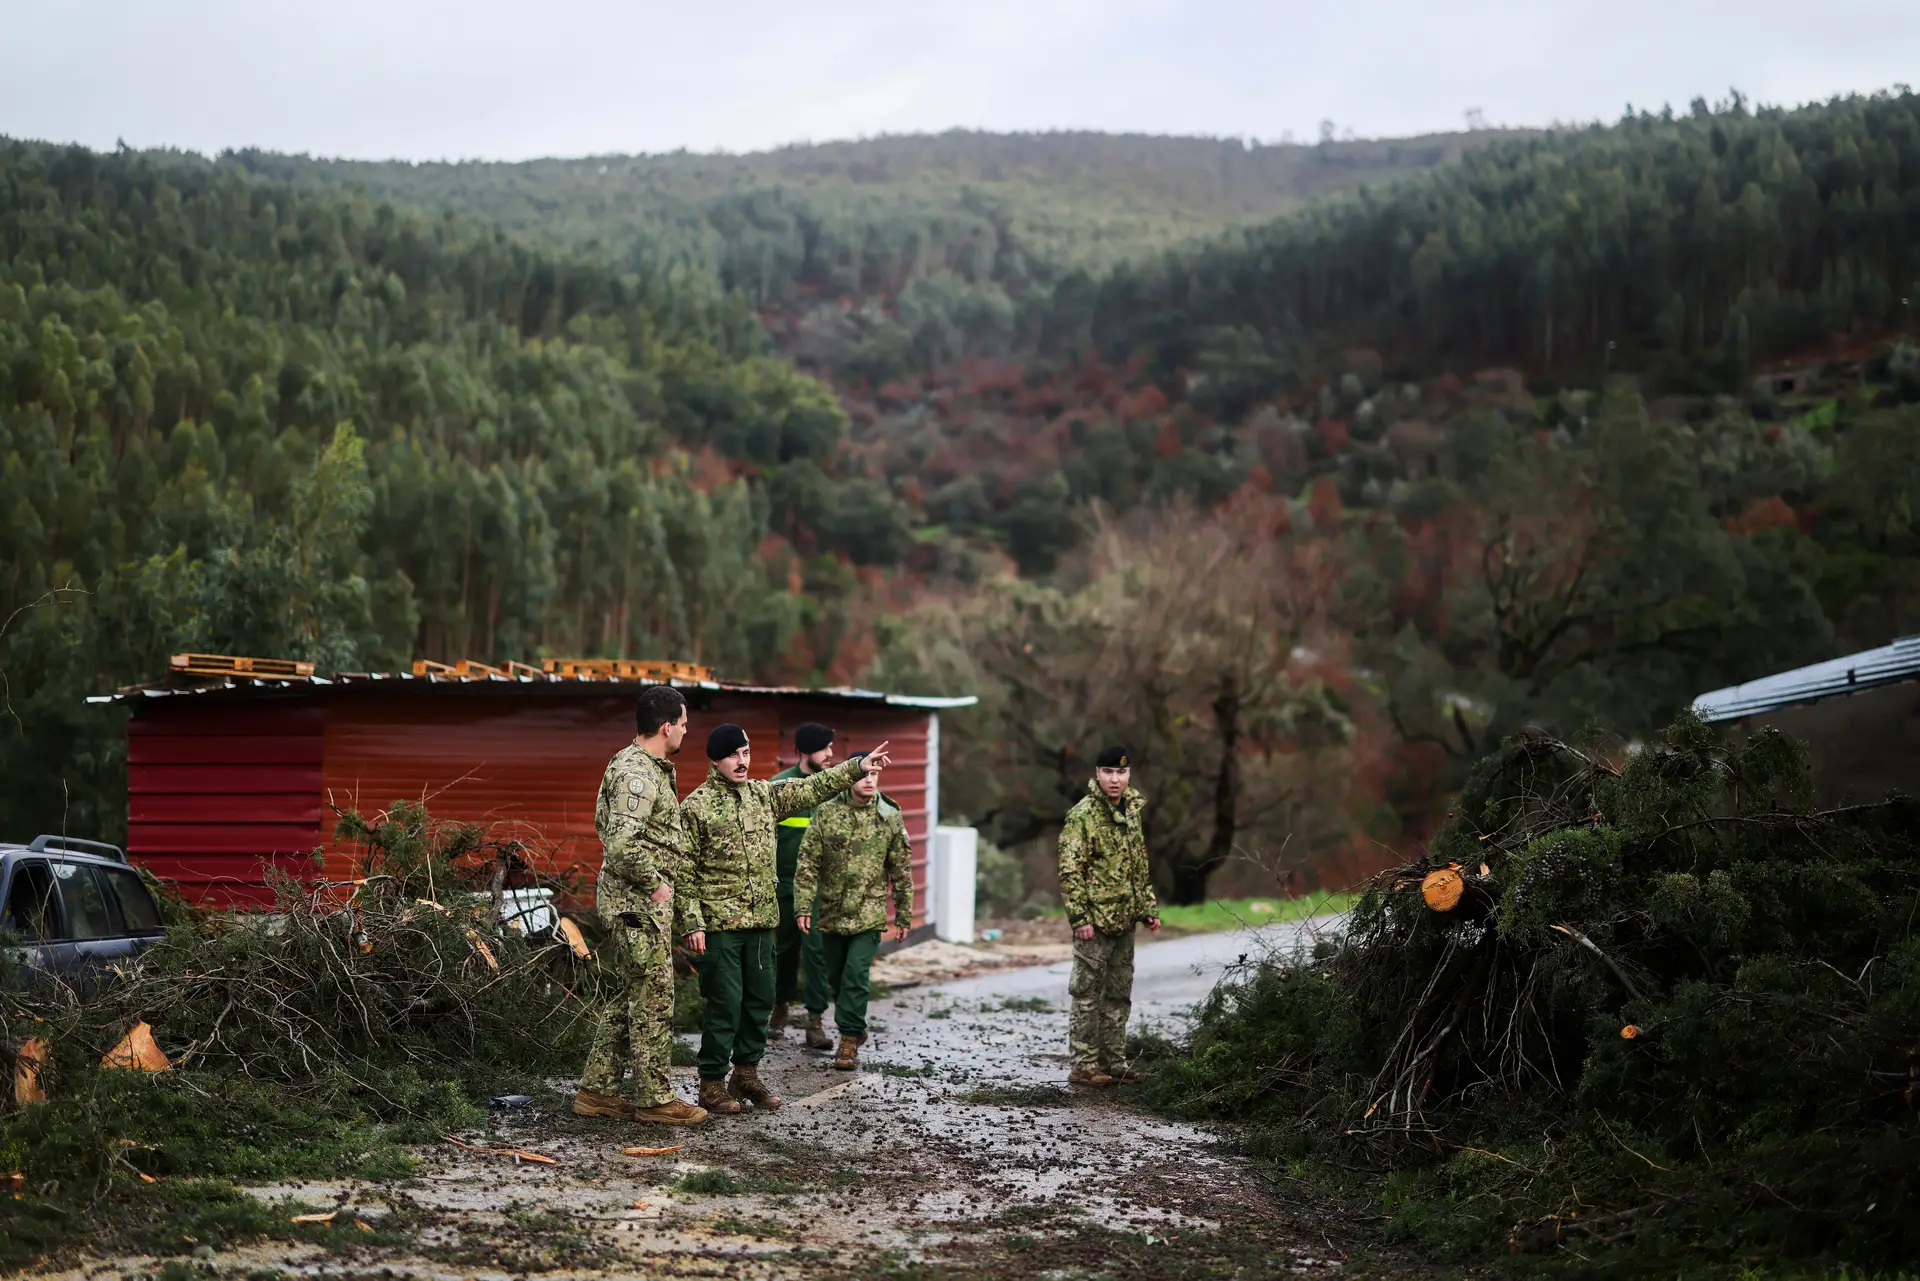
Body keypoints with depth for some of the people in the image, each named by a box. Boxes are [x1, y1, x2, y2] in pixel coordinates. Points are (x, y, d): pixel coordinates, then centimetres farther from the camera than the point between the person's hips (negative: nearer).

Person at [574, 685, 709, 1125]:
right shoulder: (636, 774, -20)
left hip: (640, 899, 10)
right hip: (638, 902, -10)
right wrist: (655, 884, -18)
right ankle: (653, 1097, 7)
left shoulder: (644, 766, 14)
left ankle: (597, 1089, 20)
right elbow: (622, 843, -31)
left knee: (632, 996, 15)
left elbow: (606, 823, 25)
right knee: (654, 998, -2)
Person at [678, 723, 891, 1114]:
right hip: (719, 922, -6)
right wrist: (692, 923, -13)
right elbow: (686, 871, -8)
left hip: (761, 920, 6)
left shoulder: (764, 794, 10)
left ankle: (746, 1072, 24)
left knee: (760, 998, 11)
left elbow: (813, 789, 16)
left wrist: (857, 767, 8)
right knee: (725, 1003, -5)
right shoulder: (696, 806, -7)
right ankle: (712, 1082, 5)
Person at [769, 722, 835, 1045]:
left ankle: (815, 1021, -7)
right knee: (786, 945, 12)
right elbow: (769, 836, -1)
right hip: (787, 881, 0)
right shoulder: (781, 785, -3)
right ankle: (781, 1005, 33)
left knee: (816, 946, -9)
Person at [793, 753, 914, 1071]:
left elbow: (902, 871, 4)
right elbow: (807, 865, -4)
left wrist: (903, 915, 4)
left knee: (856, 975, -10)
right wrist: (803, 907, -10)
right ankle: (854, 1024, 37)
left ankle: (850, 1041, -2)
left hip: (869, 912, -2)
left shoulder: (890, 818, -2)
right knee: (834, 973, 13)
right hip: (832, 911, 2)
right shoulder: (826, 814, -4)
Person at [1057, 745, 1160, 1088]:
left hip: (1124, 921, 8)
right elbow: (1070, 871, -14)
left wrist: (1148, 908, 16)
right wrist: (1079, 917, -19)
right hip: (1095, 922, -8)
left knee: (1119, 995, 12)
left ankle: (1113, 1062, 20)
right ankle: (1084, 1065, 1)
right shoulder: (1083, 815, -11)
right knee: (1087, 994, -3)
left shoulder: (1132, 811, 12)